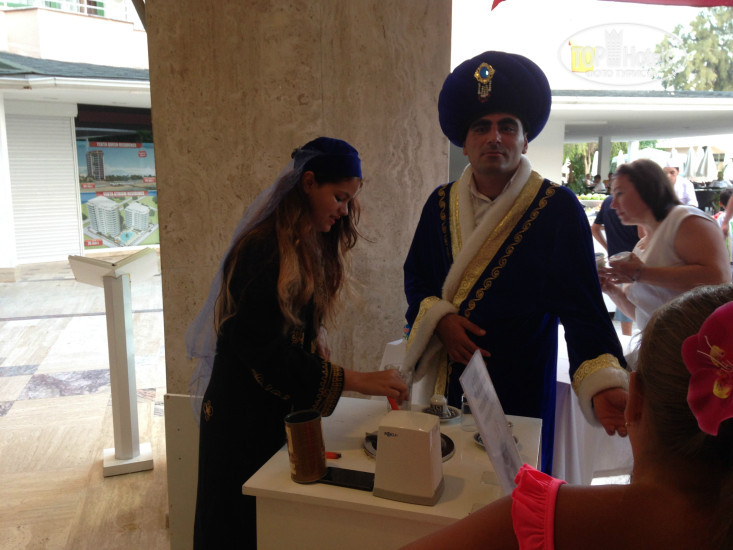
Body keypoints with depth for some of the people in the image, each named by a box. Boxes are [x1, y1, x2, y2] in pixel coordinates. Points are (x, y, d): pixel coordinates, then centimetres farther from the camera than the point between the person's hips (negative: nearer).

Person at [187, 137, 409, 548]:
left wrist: (317, 347, -8)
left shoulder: (311, 246, 5)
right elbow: (262, 349, -27)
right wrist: (354, 380, -28)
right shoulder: (264, 249, -22)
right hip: (246, 411, -8)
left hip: (284, 407, 8)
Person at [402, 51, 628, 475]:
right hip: (445, 382, 3)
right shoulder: (441, 203, 3)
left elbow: (583, 306, -14)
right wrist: (439, 320, -9)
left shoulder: (558, 208, -10)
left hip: (520, 391, -3)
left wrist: (604, 384, -28)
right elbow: (416, 277, 10)